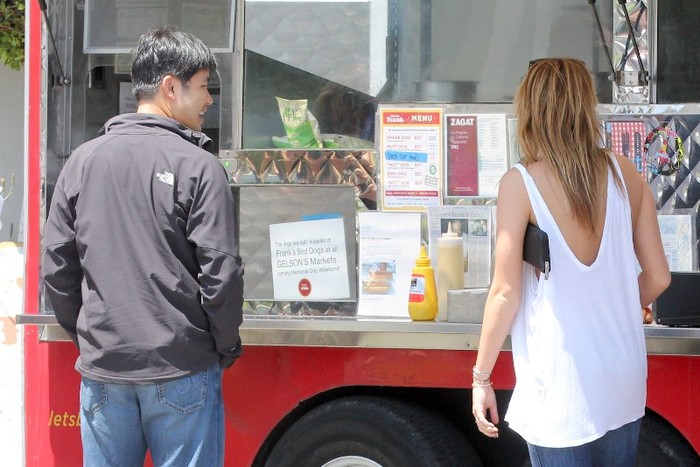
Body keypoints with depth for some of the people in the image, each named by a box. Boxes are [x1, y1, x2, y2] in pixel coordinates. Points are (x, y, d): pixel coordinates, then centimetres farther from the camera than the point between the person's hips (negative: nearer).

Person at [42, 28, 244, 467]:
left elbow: (56, 266, 7)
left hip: (102, 367, 4)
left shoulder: (83, 161, 5)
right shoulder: (198, 167, -9)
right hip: (181, 370, -4)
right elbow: (221, 274, -12)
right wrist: (227, 347, 3)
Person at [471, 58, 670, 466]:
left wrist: (481, 377, -1)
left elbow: (506, 293, -11)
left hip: (563, 387, -4)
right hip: (623, 382, 4)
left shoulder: (521, 183, -10)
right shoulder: (626, 175, 1)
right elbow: (658, 276, 6)